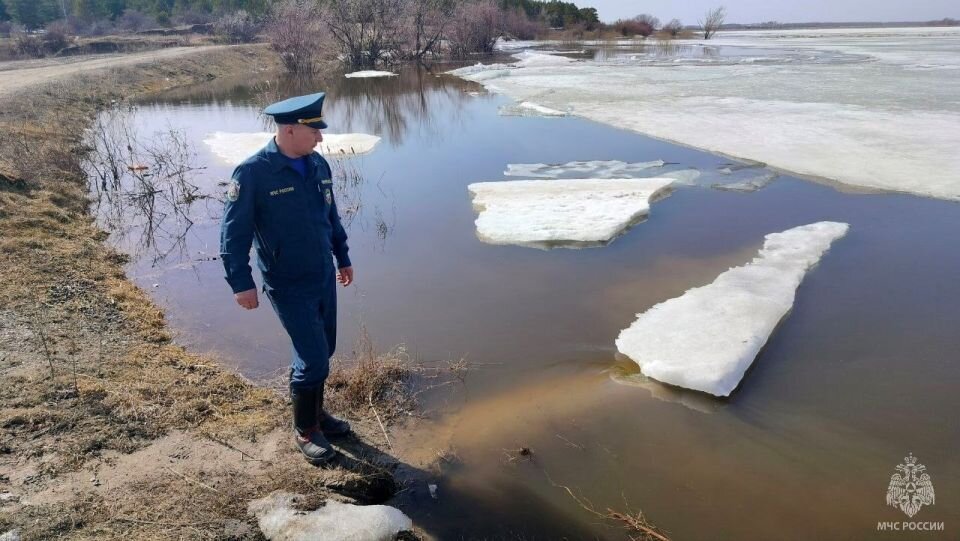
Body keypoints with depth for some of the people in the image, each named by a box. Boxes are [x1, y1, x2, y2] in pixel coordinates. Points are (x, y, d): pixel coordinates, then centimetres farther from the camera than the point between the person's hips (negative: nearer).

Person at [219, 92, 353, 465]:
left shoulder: (318, 164, 0)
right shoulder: (252, 173, -18)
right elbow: (233, 232, -15)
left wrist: (342, 257, 20)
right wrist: (241, 283, -19)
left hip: (324, 277, 6)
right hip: (288, 287, -6)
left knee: (322, 352, 17)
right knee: (313, 358, -4)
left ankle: (316, 412, 39)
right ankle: (305, 429, 19)